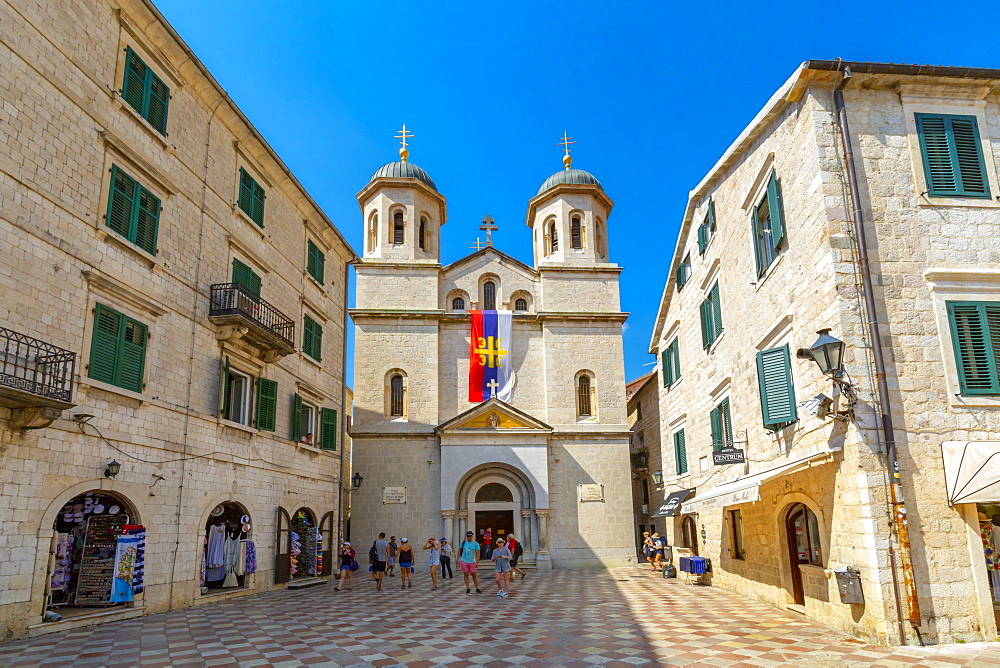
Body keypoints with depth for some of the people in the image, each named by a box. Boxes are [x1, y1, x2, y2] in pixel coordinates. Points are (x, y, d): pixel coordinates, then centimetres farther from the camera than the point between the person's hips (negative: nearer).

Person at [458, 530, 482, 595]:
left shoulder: (475, 544, -3)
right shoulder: (463, 543, 1)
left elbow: (478, 553, -5)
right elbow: (459, 551, 8)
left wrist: (477, 562, -12)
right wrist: (458, 559, 3)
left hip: (472, 562, -1)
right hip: (464, 561, 1)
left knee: (474, 575, 1)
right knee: (466, 575, 3)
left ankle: (477, 589, 8)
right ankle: (468, 589, 11)